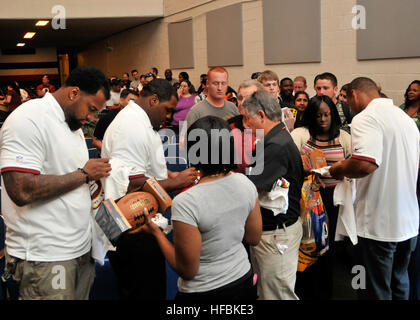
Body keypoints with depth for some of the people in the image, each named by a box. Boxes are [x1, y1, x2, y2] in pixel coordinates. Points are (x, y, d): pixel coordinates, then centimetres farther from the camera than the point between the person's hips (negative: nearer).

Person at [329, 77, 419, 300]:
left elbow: (365, 164, -32)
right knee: (399, 285, 23)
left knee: (376, 291, 4)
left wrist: (339, 169, -11)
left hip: (378, 226, -8)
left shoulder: (365, 118, -16)